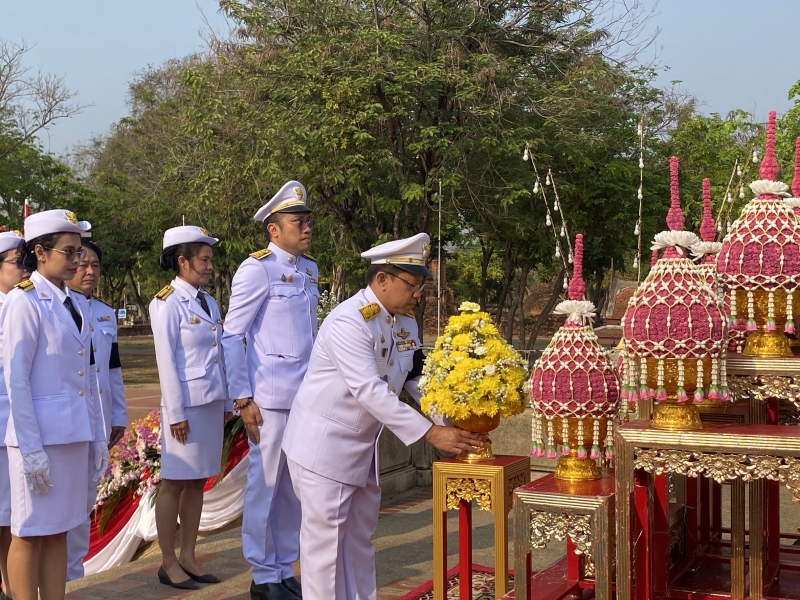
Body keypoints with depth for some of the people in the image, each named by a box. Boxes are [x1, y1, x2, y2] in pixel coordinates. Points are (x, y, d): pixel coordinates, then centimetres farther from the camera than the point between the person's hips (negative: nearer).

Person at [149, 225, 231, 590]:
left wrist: (226, 402, 12)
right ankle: (168, 563, 13)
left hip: (212, 403, 7)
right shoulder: (167, 303, -9)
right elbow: (166, 362, -12)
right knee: (175, 483, 2)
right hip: (186, 404, -7)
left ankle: (188, 557, 21)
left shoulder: (208, 302, 11)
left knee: (197, 482, 12)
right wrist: (176, 413, -14)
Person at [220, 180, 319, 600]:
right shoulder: (258, 268, -9)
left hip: (306, 396, 7)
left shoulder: (309, 269, 12)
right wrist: (242, 399, -12)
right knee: (265, 486, 4)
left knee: (295, 486, 14)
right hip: (272, 398, -7)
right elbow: (231, 336, -9)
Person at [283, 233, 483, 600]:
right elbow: (370, 391, -31)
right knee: (326, 538, 1)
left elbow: (418, 379, 6)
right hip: (325, 444, -8)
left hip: (364, 446, 8)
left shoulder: (406, 322, 2)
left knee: (360, 537, 16)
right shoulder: (349, 321, -24)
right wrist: (430, 433, -32)